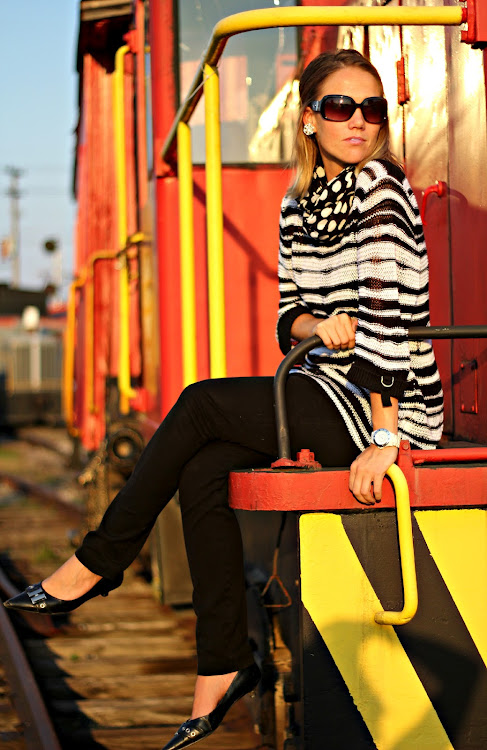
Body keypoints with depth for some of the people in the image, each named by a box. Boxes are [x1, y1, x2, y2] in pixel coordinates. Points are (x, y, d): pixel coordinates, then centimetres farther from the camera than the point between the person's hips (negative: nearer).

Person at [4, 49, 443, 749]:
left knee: (198, 404, -11)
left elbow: (391, 315, -21)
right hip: (332, 391, 7)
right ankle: (224, 665, -4)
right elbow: (288, 315, 14)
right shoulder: (299, 205, 12)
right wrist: (319, 324, -12)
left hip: (390, 403, -7)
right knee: (205, 473, -10)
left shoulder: (382, 191, -13)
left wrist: (384, 438, -26)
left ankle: (96, 563, 2)